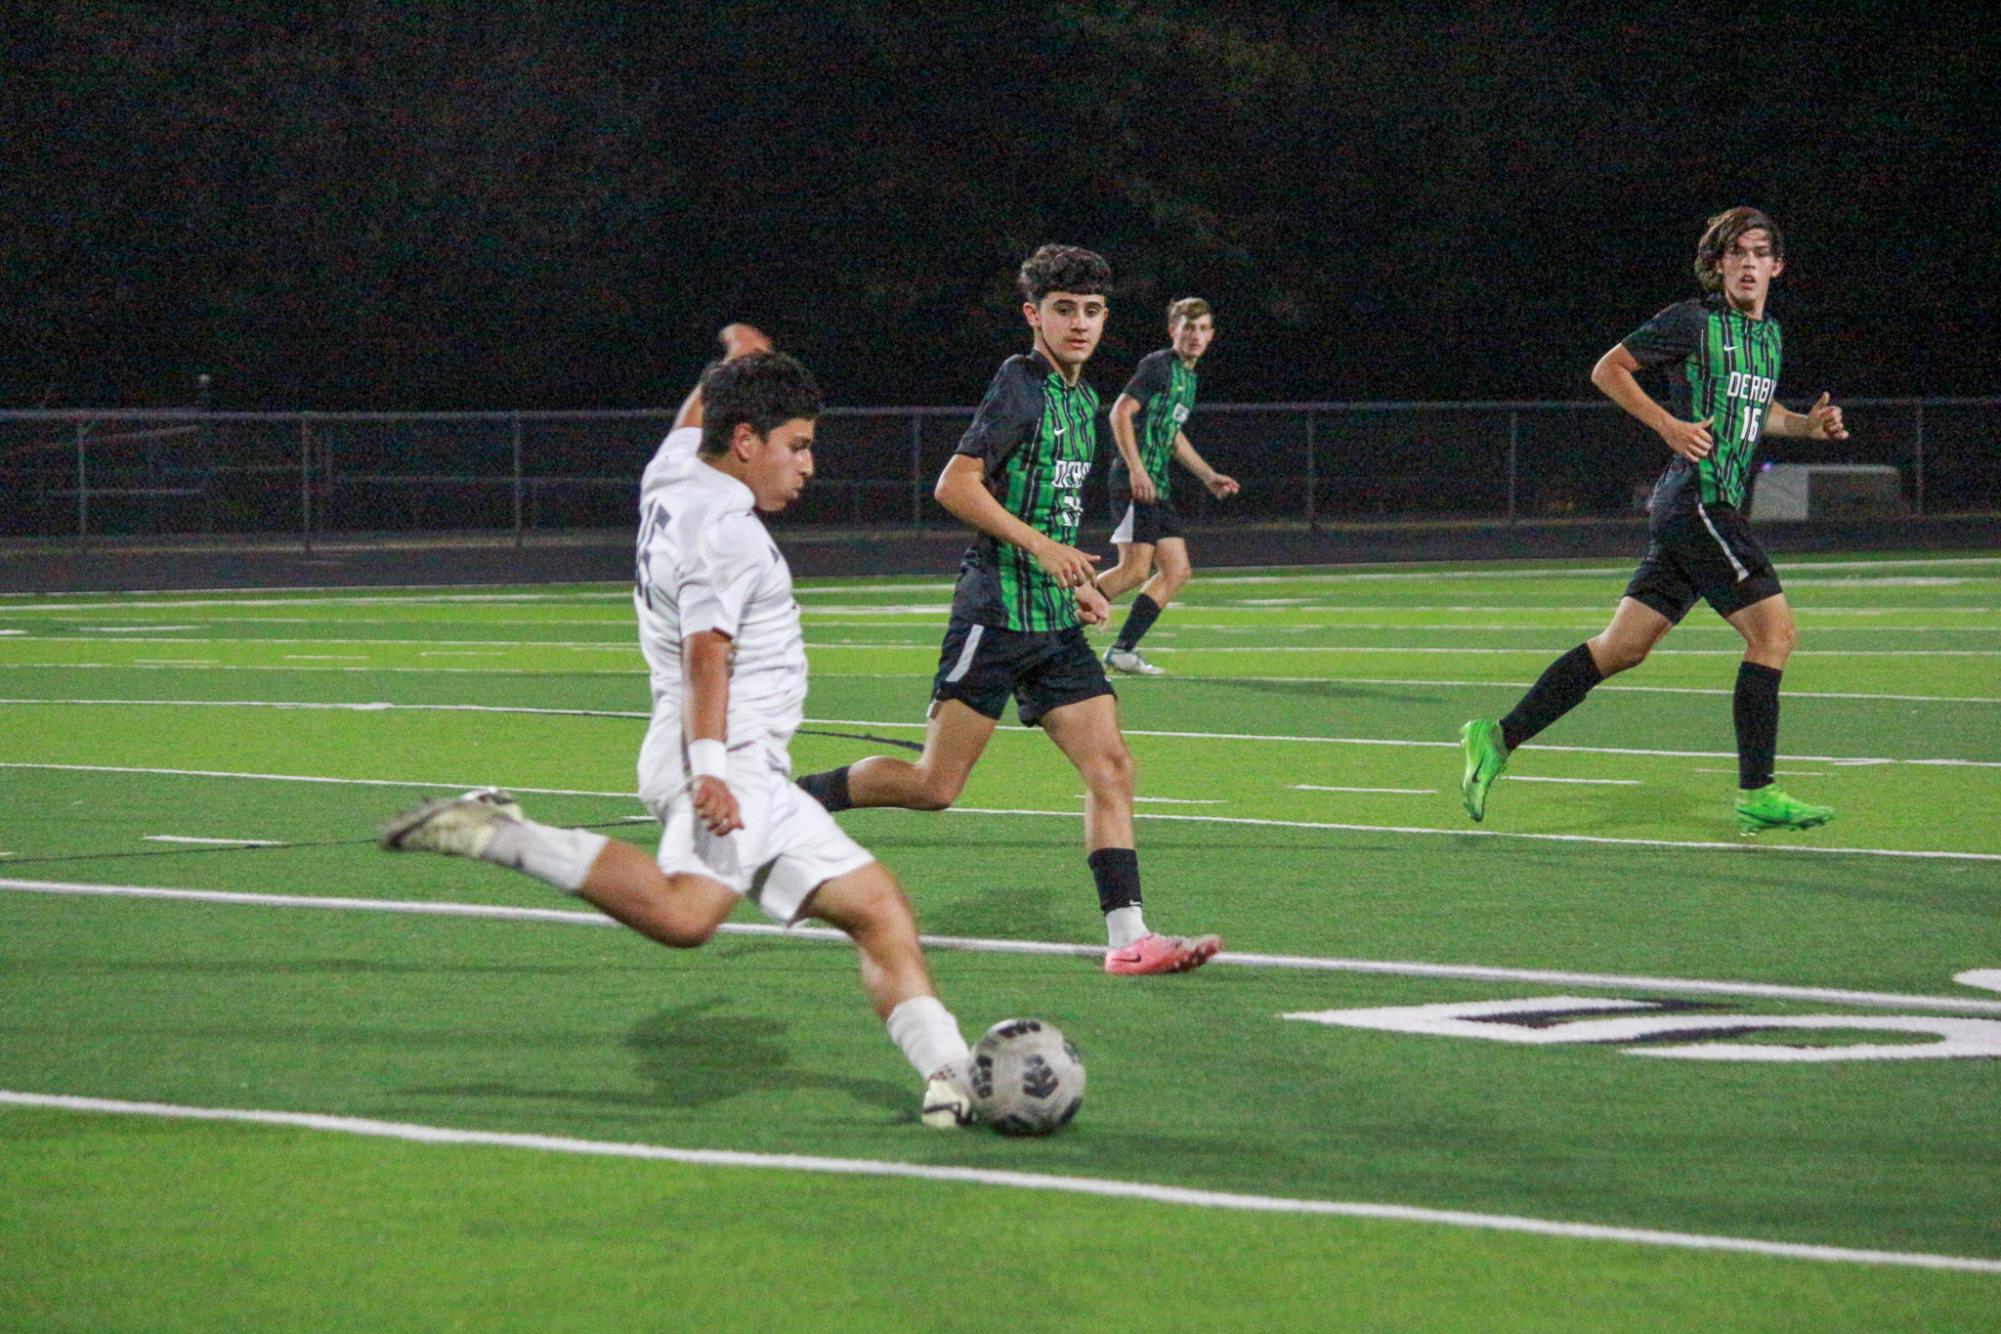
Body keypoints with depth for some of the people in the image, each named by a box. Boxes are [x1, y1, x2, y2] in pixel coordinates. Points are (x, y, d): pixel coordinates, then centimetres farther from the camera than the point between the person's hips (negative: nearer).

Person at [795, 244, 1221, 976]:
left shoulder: (1082, 399, 17)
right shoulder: (1021, 382, -10)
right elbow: (956, 484, -17)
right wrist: (1042, 547, -20)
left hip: (1056, 623, 8)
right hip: (998, 609, -8)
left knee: (1111, 765, -4)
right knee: (935, 785, -7)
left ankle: (1127, 936, -6)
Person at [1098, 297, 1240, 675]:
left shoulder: (1189, 377, 21)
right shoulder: (1159, 365, -7)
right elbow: (1121, 412, -16)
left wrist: (1209, 476, 29)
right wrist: (1136, 470, -23)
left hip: (1159, 487, 10)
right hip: (1136, 483, -10)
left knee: (1177, 572, 5)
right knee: (1135, 569, -15)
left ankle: (1122, 650, 7)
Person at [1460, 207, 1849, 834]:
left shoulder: (1769, 334, 18)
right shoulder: (1693, 321, -6)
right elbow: (1608, 369, -3)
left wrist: (1807, 424, 15)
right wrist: (1670, 425, -13)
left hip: (1704, 514, 9)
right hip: (1698, 500, -9)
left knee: (1623, 645, 8)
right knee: (1774, 632, -12)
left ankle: (1498, 738, 11)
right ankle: (1756, 794, -9)